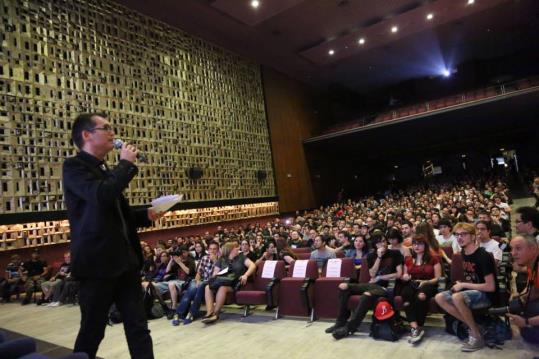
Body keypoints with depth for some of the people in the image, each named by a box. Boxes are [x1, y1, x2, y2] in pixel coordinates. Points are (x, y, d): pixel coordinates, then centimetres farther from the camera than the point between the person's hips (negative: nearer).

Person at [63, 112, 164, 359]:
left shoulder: (107, 171, 17)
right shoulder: (74, 166, -7)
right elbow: (102, 196, -27)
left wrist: (146, 215, 6)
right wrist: (126, 163, -12)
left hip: (125, 261, 7)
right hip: (97, 263, -7)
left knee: (138, 328, 8)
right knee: (92, 331, 8)